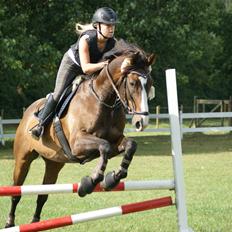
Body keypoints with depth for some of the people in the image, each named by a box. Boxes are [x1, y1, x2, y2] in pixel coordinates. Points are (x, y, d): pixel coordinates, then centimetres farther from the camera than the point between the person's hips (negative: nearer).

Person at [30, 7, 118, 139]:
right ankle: (41, 124, 4)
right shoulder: (86, 40, -38)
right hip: (72, 64, -5)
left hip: (94, 68, 5)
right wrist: (103, 64, -58)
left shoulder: (113, 43, -24)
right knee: (59, 94, -10)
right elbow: (85, 67, -42)